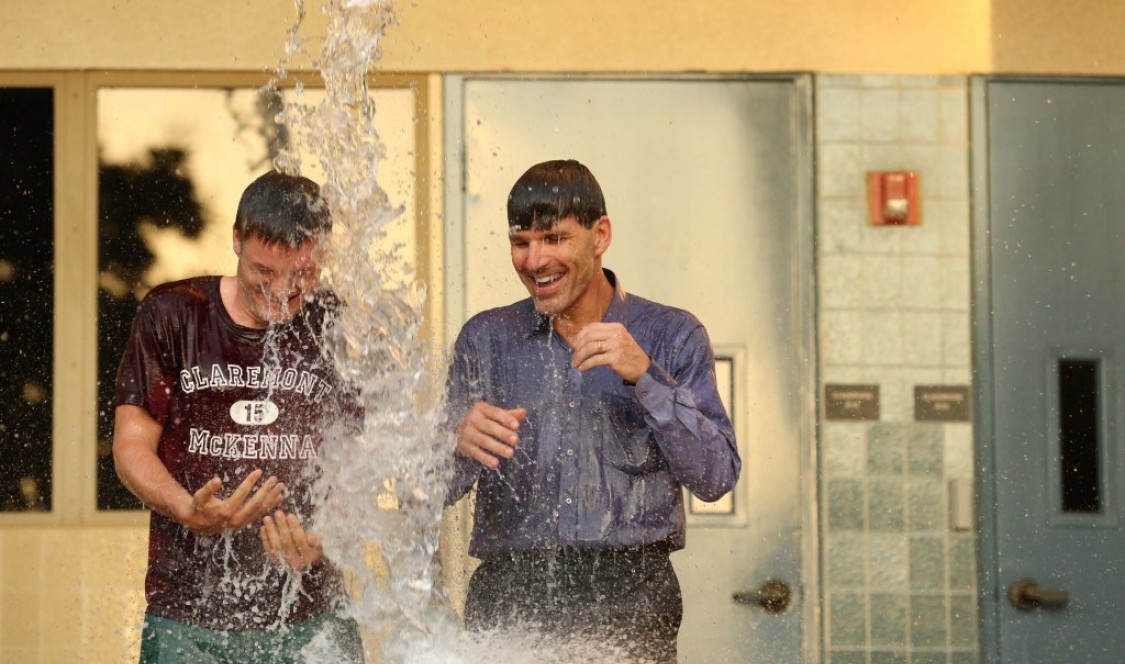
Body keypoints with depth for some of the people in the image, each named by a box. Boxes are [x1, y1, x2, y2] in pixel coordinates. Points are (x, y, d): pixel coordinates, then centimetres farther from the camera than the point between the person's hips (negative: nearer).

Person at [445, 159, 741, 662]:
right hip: (509, 597, 1)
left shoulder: (671, 335, 9)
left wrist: (643, 376, -11)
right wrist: (461, 444, -15)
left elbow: (717, 477, -1)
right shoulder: (485, 339, 13)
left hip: (629, 595, -1)